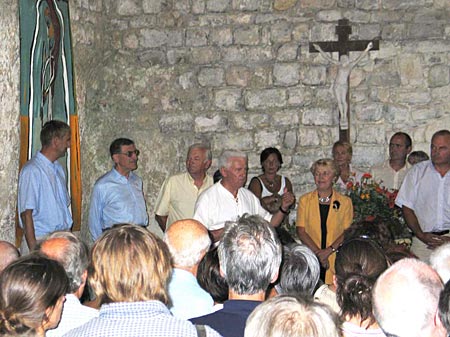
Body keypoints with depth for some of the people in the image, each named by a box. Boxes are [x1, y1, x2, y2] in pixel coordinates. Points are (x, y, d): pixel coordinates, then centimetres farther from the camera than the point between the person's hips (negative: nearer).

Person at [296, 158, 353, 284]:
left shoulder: (345, 202, 9)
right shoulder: (305, 200, 11)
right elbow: (301, 231, 3)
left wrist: (328, 250, -11)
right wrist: (318, 252, -7)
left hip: (336, 259, 0)